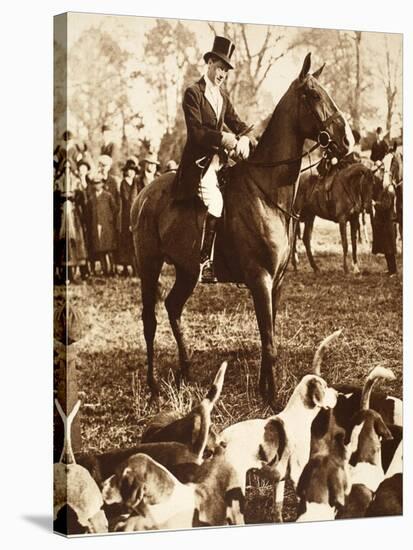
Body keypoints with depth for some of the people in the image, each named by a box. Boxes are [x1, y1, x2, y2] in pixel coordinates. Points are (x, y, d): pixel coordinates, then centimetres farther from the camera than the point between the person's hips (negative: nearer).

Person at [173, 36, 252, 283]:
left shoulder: (223, 95, 18)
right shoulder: (193, 93, -5)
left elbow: (236, 122, 15)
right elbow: (196, 131, -15)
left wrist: (244, 138, -8)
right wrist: (223, 139, -27)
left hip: (219, 159, 8)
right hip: (198, 161, -8)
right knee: (214, 202, -26)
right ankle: (205, 262, -20)